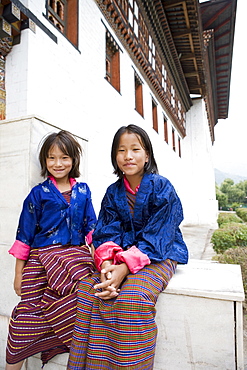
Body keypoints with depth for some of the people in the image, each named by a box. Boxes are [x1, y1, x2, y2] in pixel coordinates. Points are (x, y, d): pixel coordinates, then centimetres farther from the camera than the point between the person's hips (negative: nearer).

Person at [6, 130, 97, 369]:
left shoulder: (83, 191, 8)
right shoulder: (39, 193, 1)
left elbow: (91, 227, 12)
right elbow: (25, 234, 3)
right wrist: (18, 273, 4)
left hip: (76, 256, 2)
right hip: (41, 261, -1)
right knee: (27, 314, 1)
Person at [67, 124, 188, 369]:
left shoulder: (161, 188, -10)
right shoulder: (113, 192, 5)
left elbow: (156, 238, -16)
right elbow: (106, 232, -1)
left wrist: (124, 267, -26)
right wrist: (106, 263, -21)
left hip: (159, 255, -4)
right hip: (123, 253, 5)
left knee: (132, 298, -30)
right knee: (87, 289, -17)